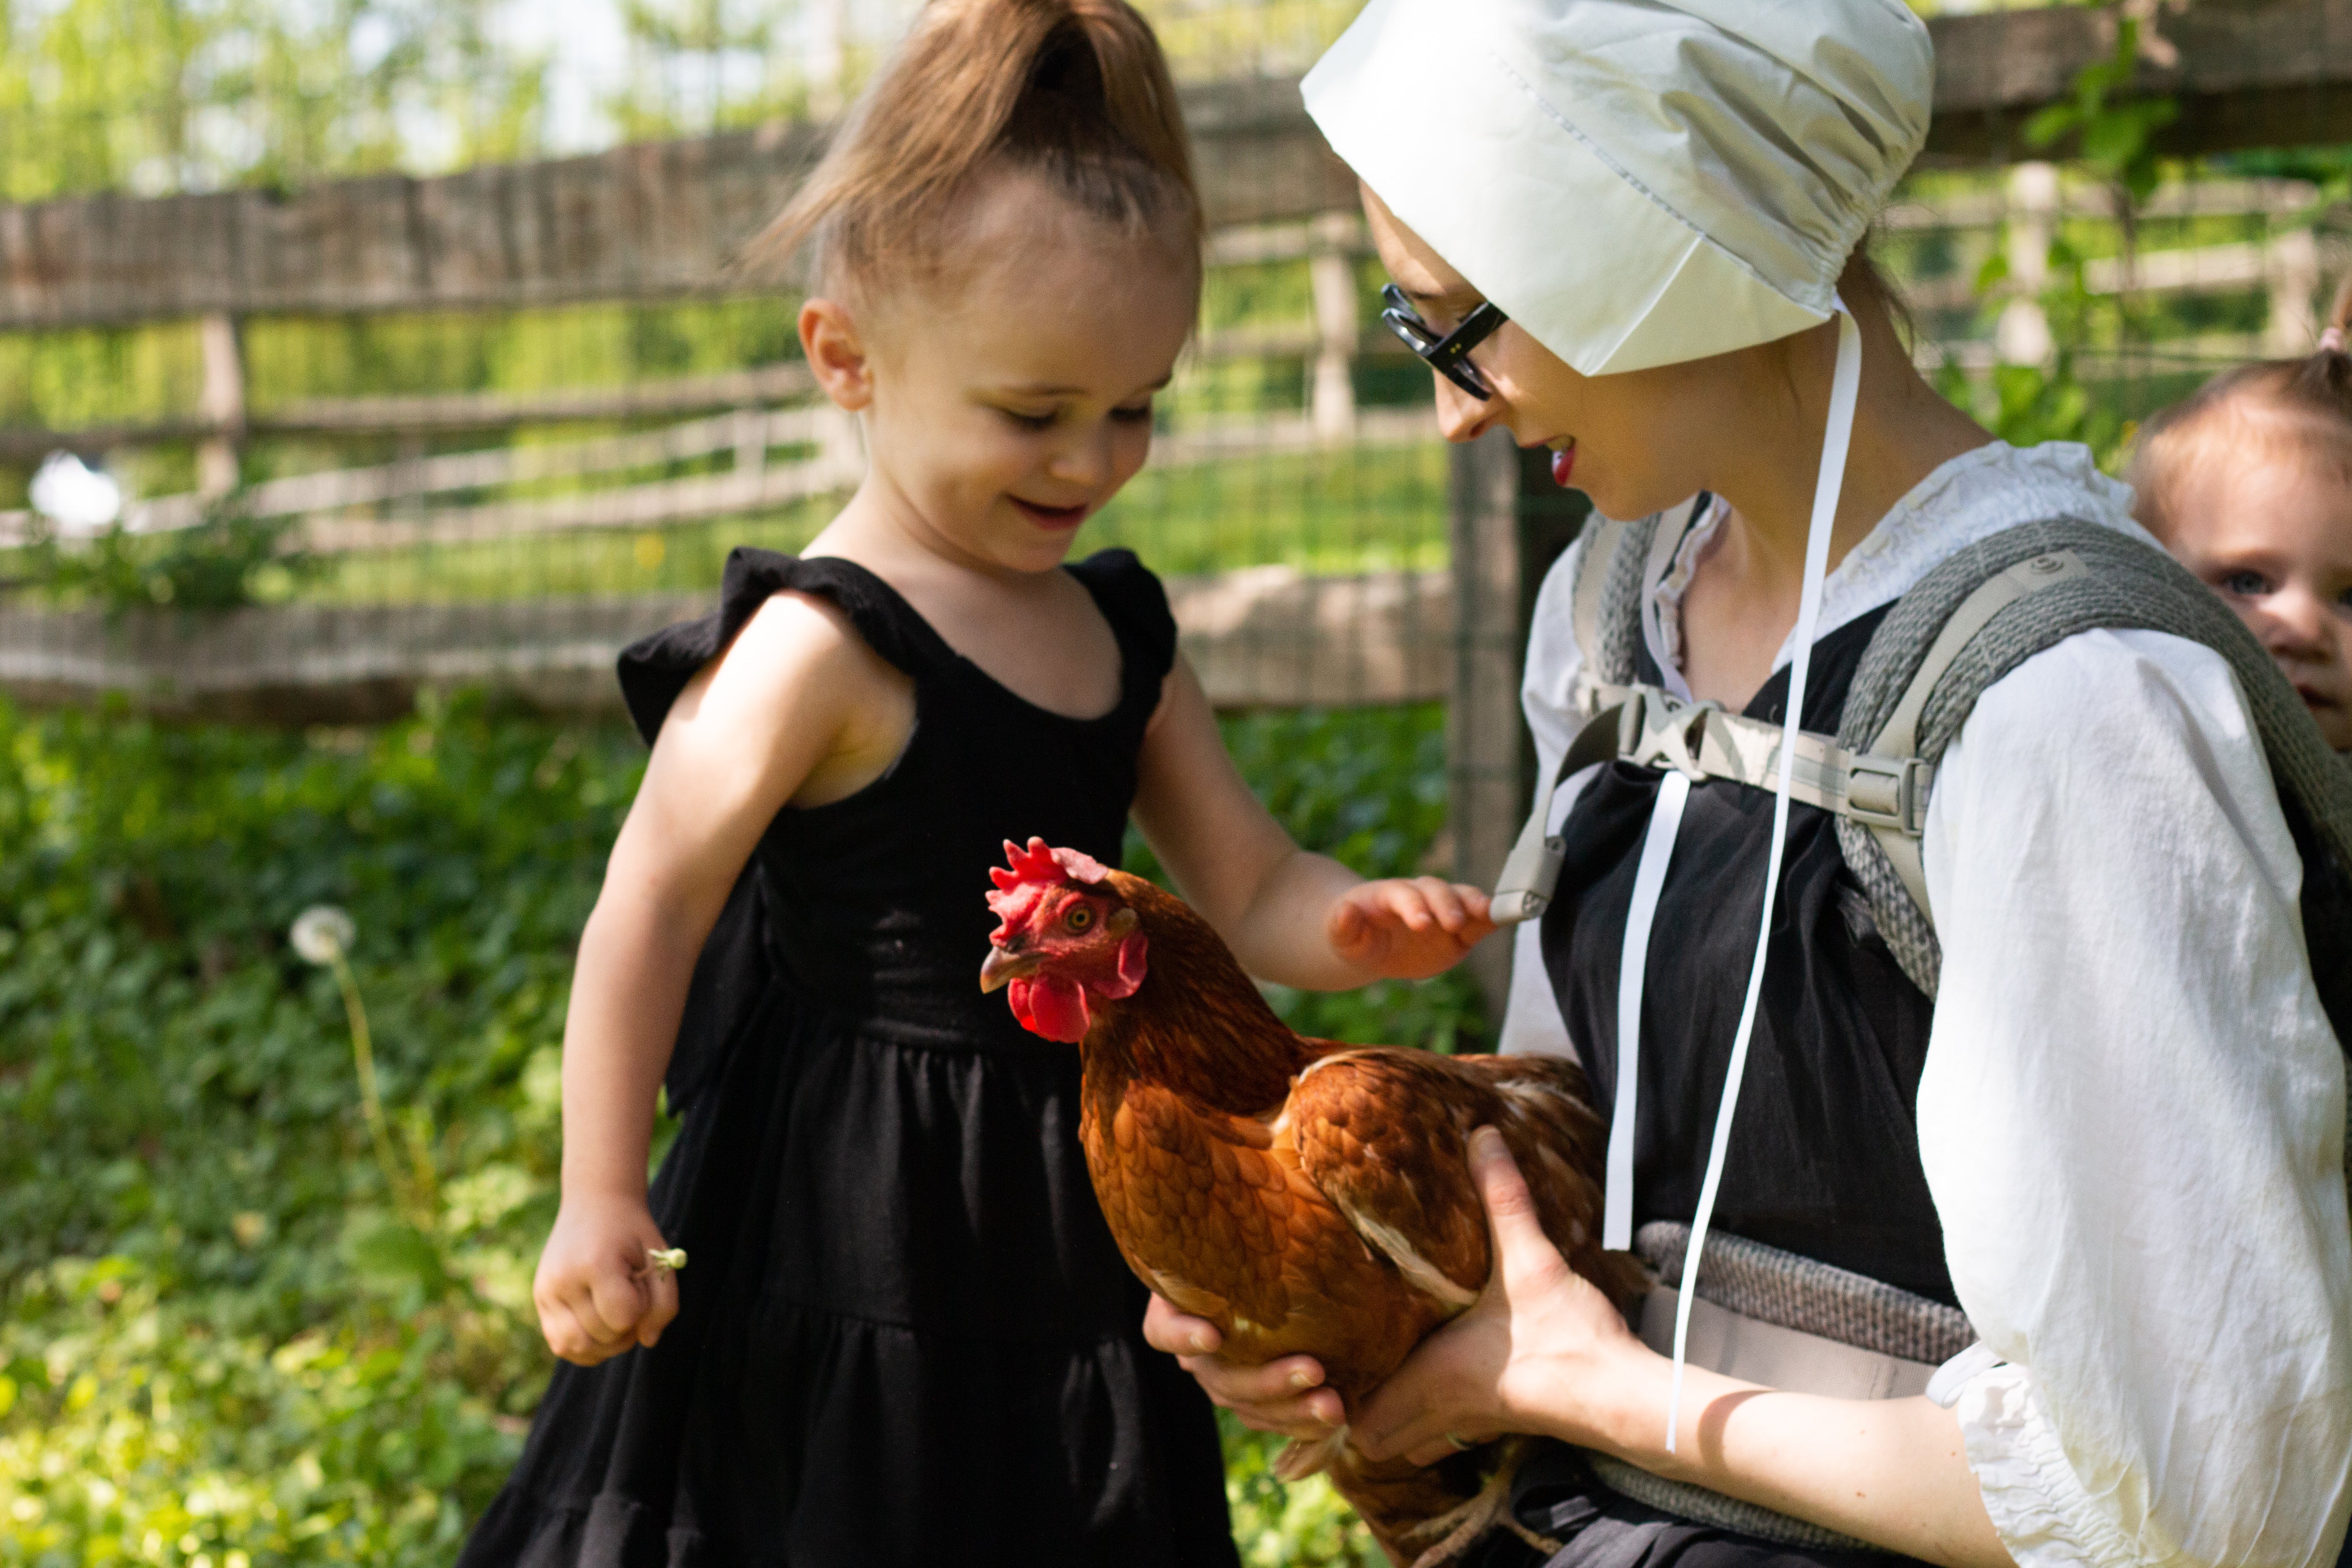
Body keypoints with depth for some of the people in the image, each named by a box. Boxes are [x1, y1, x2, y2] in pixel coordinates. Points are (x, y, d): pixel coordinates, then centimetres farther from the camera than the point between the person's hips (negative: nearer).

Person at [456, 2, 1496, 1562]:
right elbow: (649, 912, -14)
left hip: (1063, 1250, 7)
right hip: (854, 1279, -7)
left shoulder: (1122, 632, 7)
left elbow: (1250, 885, 9)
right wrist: (601, 1203, -17)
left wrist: (1357, 924, -14)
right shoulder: (822, 649, -16)